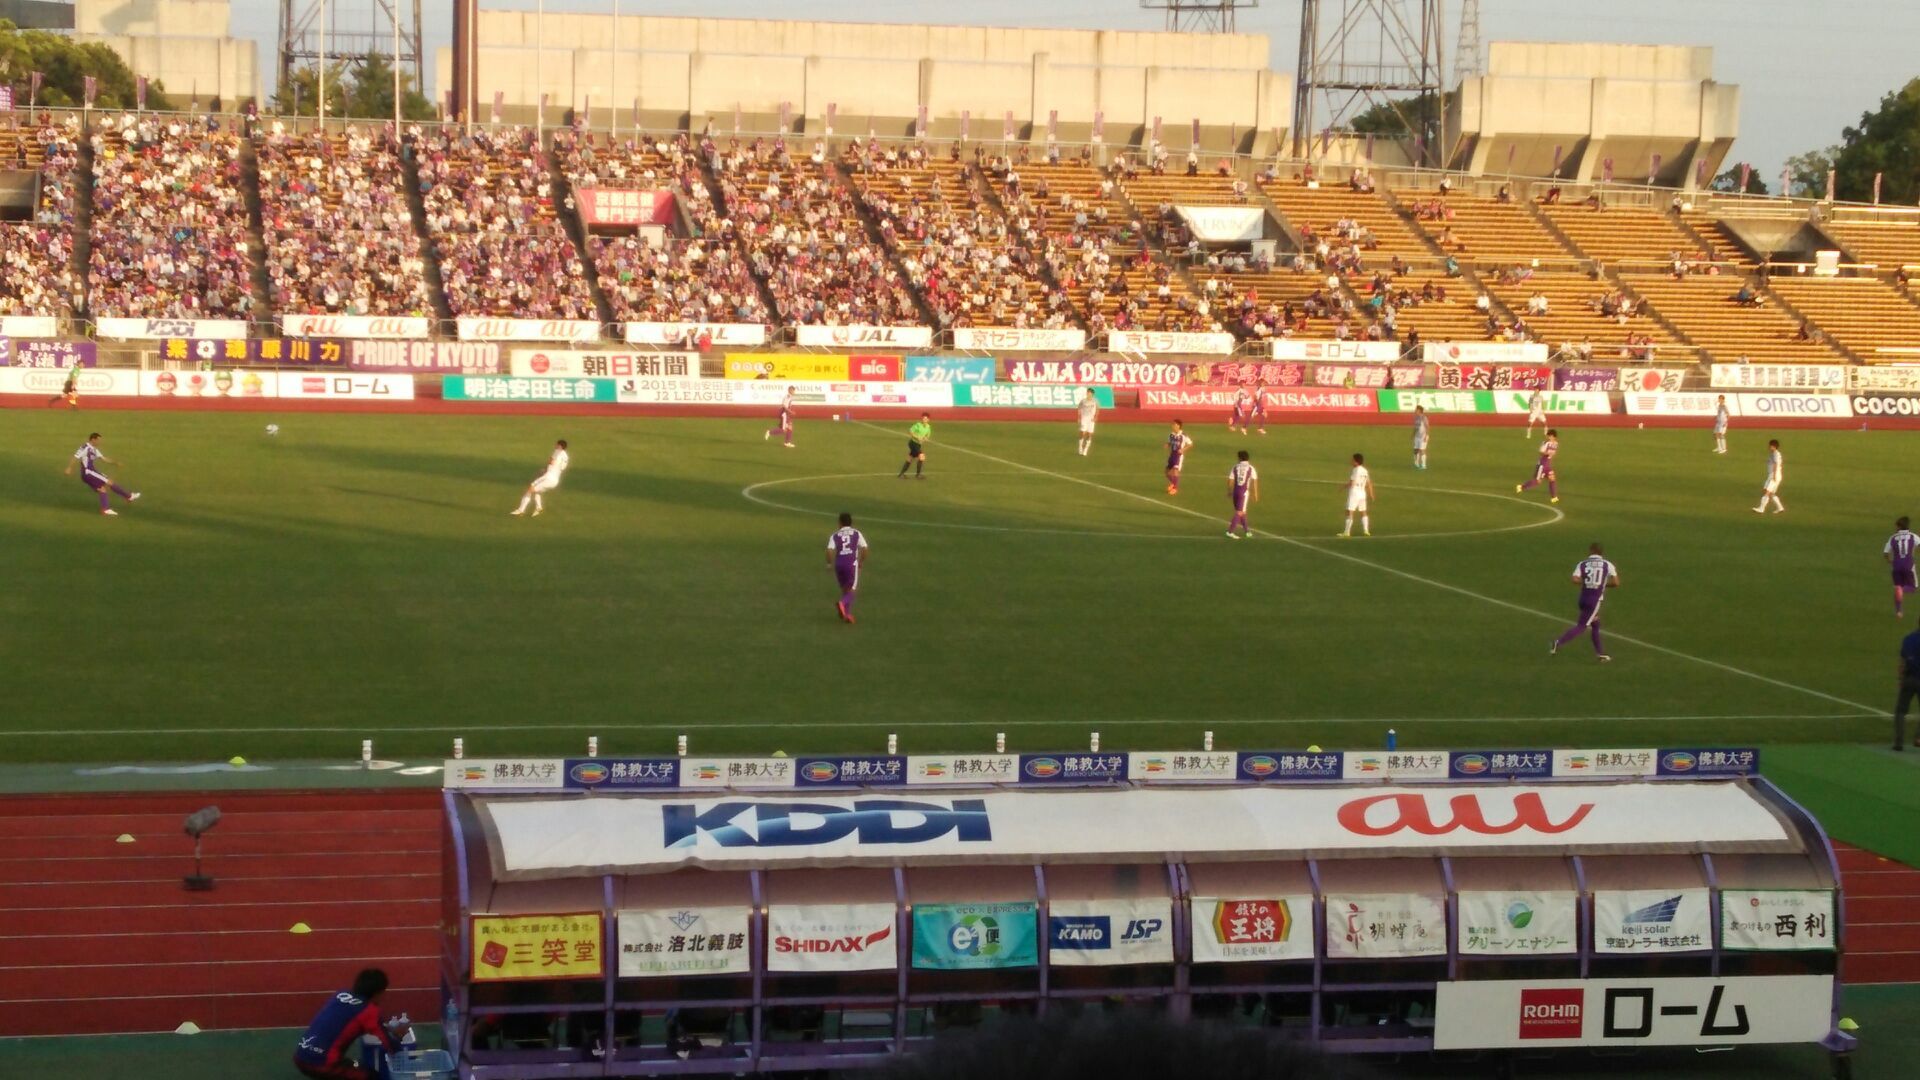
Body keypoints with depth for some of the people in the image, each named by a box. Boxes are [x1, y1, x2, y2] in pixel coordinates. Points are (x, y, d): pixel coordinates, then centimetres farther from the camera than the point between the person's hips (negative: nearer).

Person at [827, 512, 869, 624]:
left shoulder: (835, 536, 7)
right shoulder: (856, 534, 7)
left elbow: (829, 551, -7)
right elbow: (864, 549, -1)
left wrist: (829, 563, 7)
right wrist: (862, 562, 14)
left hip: (839, 564, 2)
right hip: (852, 564, -2)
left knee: (844, 589, 18)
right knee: (852, 589, 1)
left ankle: (847, 614, 15)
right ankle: (843, 604, -28)